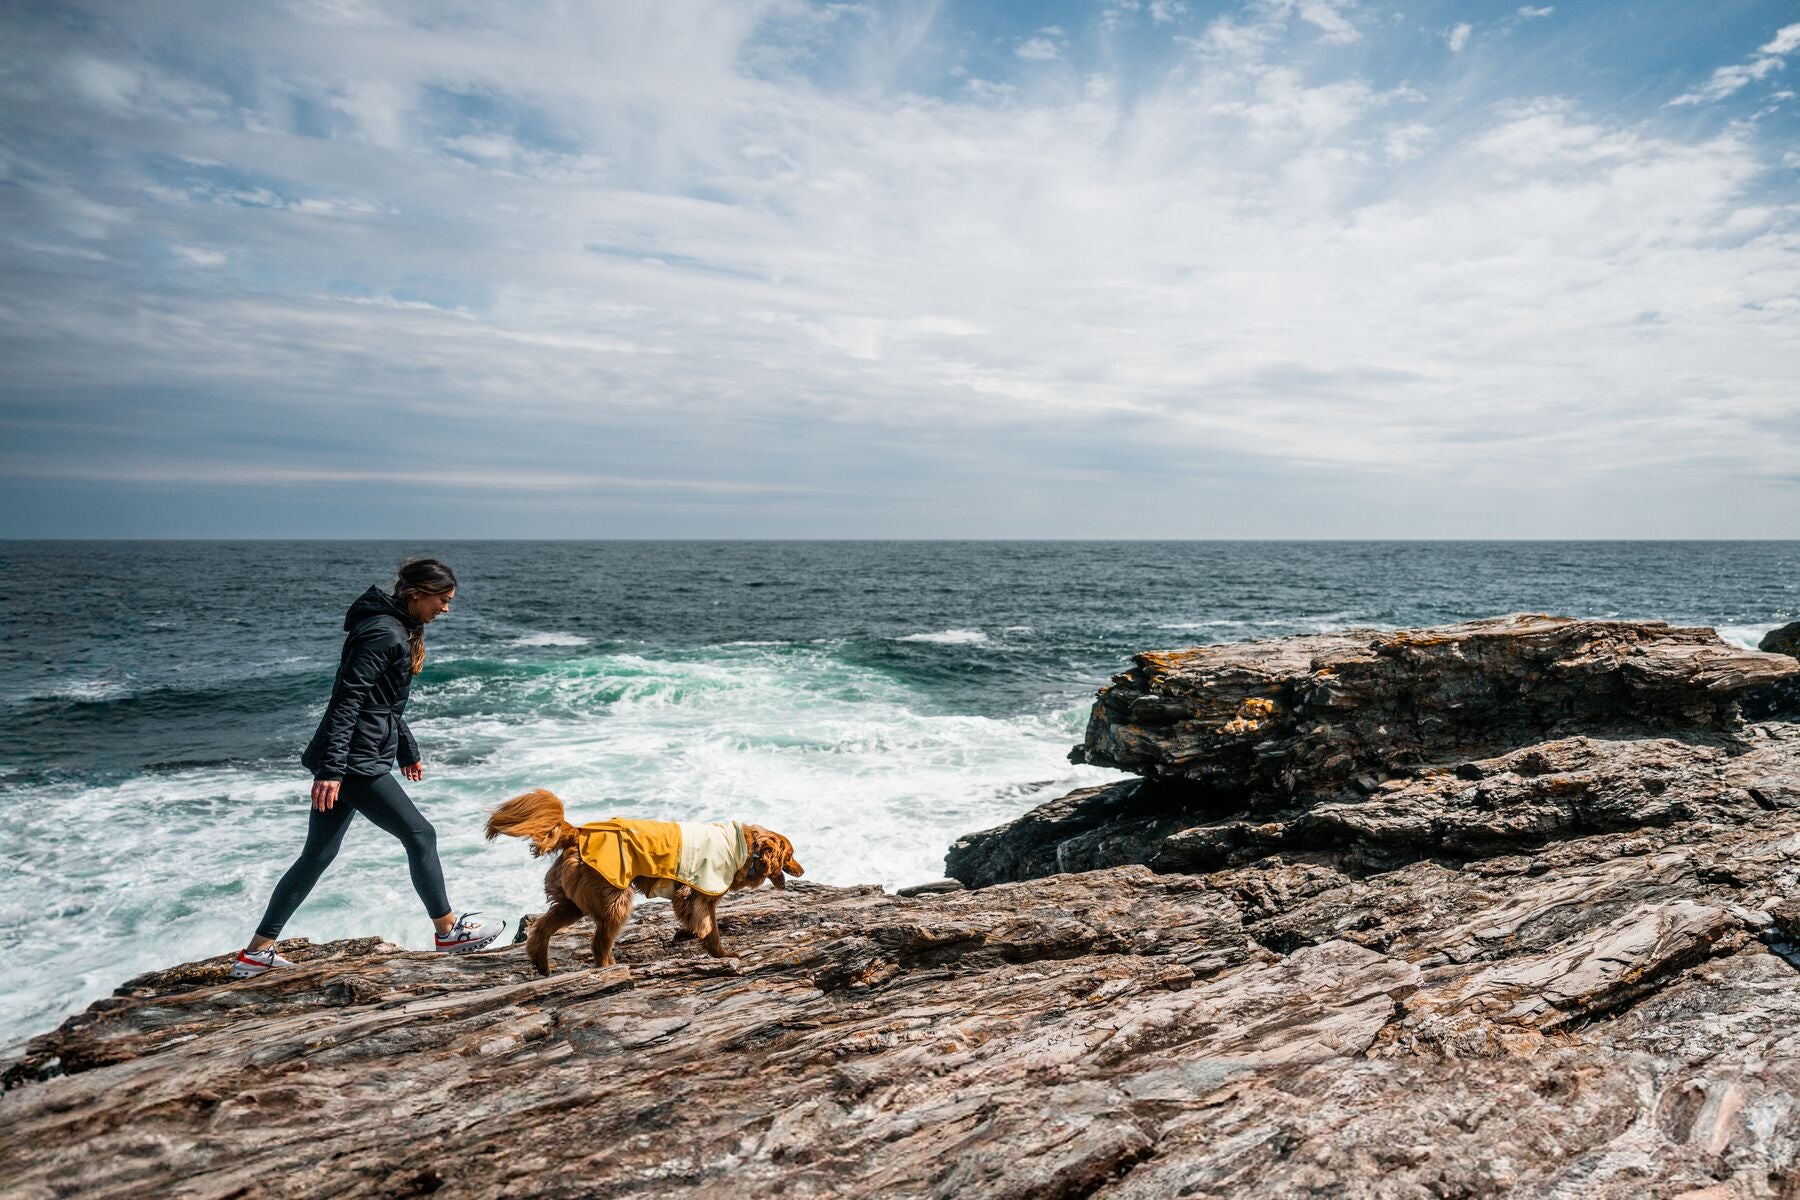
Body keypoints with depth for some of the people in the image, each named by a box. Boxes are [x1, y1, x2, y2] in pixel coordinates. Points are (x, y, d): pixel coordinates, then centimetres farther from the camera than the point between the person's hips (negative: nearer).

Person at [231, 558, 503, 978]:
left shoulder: (399, 629, 15)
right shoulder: (384, 633, -16)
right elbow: (346, 700, -22)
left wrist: (408, 750, 32)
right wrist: (331, 769, -26)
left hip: (342, 764, 10)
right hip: (356, 762, -10)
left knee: (318, 855, 13)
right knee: (419, 835, 0)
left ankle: (256, 952, 20)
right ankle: (448, 930, 12)